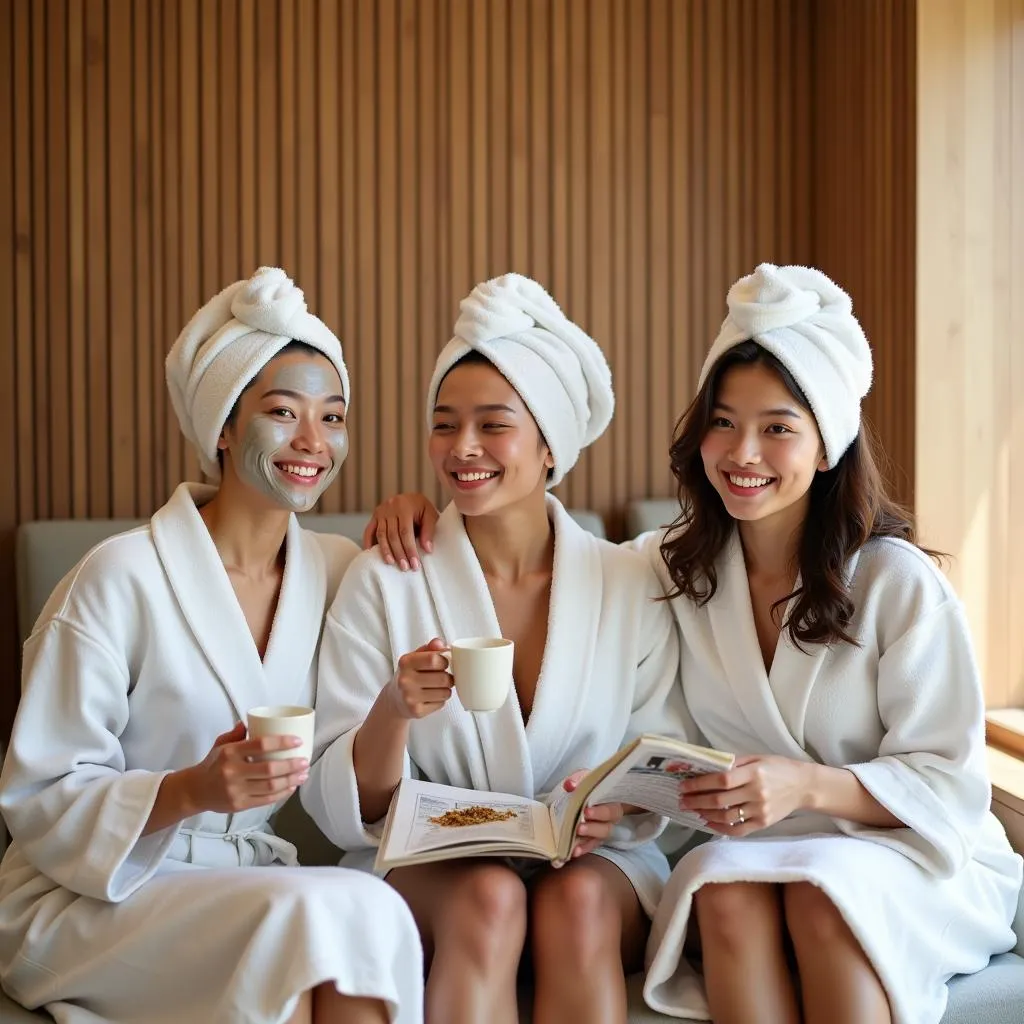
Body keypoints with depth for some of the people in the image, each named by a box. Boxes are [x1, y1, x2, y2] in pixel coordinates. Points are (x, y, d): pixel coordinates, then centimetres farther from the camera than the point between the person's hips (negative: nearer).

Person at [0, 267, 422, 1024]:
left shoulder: (340, 571, 5)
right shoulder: (122, 578, -12)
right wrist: (192, 790, -28)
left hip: (262, 886, 5)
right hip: (91, 902, -4)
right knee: (330, 911, -31)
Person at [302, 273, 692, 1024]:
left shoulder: (631, 585, 0)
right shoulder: (383, 582, -3)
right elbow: (344, 812, -3)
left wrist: (620, 806, -17)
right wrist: (392, 714, -24)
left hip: (597, 860, 1)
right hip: (429, 863, 0)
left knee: (578, 899, -31)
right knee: (489, 897, -32)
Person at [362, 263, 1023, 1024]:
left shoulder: (897, 581, -10)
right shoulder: (673, 570, 1)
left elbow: (950, 785, -9)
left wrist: (808, 785, -27)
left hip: (912, 858, -2)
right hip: (750, 853, 3)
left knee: (823, 892, -35)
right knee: (727, 887, -32)